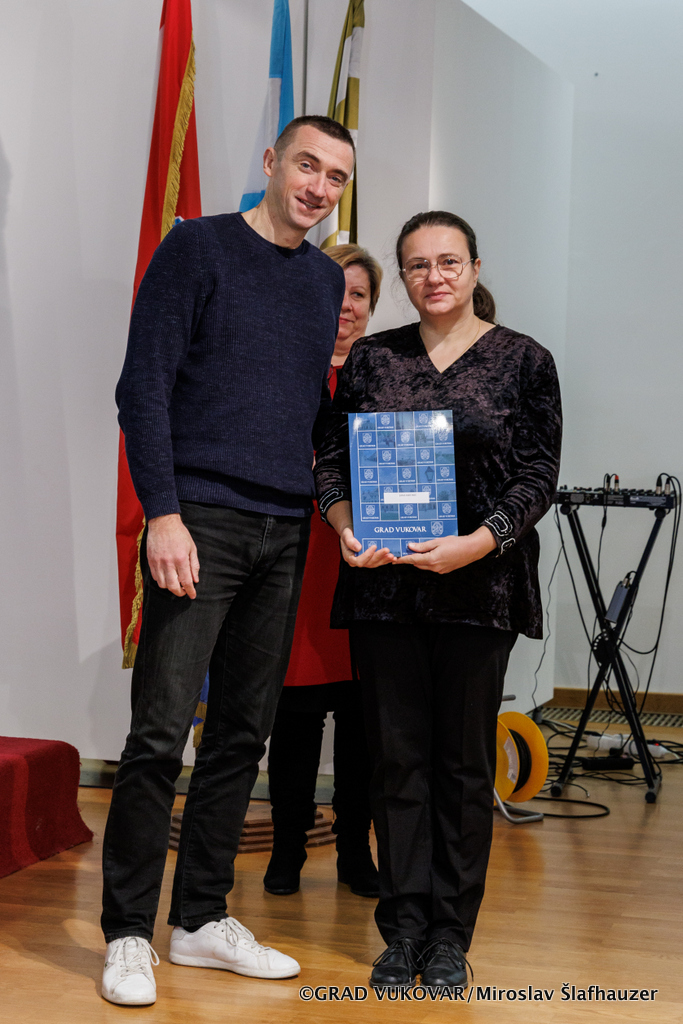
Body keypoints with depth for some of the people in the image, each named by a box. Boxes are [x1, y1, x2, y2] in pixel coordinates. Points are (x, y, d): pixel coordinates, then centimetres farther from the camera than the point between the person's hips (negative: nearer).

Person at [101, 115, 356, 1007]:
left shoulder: (327, 279, 16)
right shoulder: (199, 248, -1)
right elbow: (144, 386, -7)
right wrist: (163, 513, -14)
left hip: (284, 534, 6)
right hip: (200, 523, -6)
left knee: (243, 733, 8)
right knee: (162, 732, -7)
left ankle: (203, 919, 18)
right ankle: (128, 934, 3)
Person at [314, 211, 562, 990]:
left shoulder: (523, 361, 3)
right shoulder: (370, 359, 9)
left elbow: (537, 476, -2)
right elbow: (332, 460, 8)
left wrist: (476, 543, -16)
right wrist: (346, 530, -11)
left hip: (479, 585, -2)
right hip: (384, 583, 2)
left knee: (464, 762, 4)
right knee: (397, 757, 5)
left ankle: (450, 936, 15)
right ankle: (403, 928, 15)